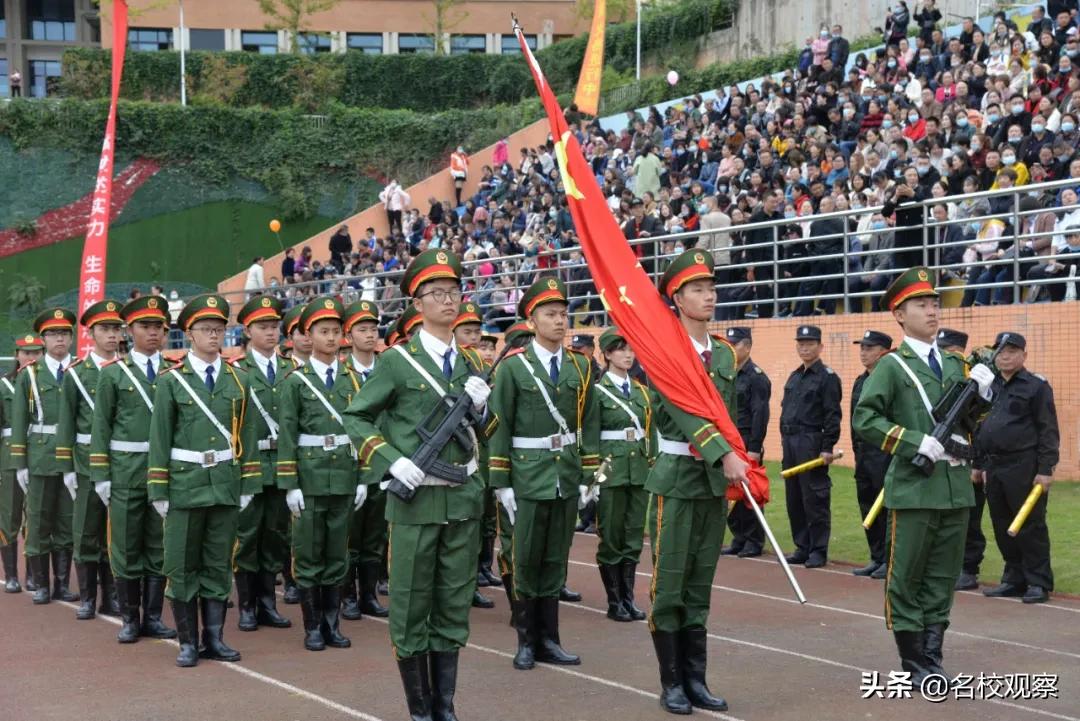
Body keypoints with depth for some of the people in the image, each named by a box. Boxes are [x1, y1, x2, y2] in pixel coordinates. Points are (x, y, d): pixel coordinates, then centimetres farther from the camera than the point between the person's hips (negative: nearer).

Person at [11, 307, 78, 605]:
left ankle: (62, 584, 15)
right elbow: (19, 422, 2)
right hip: (40, 458, -1)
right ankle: (41, 585, 12)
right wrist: (19, 463, -4)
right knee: (38, 523, 3)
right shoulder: (29, 375, 4)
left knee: (68, 524, 6)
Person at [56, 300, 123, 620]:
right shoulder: (76, 373, 2)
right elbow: (66, 423, 2)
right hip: (88, 463, -1)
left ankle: (112, 596, 17)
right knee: (86, 533, 4)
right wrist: (67, 468, -2)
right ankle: (87, 597, 12)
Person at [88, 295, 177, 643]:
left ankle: (153, 617, 16)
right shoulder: (113, 373, 1)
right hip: (126, 473, -2)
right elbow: (101, 427, 1)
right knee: (126, 549, 4)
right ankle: (130, 619, 13)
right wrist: (100, 475, -5)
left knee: (160, 549, 7)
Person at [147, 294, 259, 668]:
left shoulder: (238, 380, 7)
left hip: (226, 484, 3)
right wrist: (159, 490, -5)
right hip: (185, 483, -2)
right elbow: (160, 437, -2)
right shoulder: (172, 380, -1)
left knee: (219, 566, 8)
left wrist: (248, 484, 4)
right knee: (182, 567, 2)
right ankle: (188, 642, 11)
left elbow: (246, 434, 8)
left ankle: (214, 638, 16)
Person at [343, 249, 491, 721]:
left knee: (454, 606, 8)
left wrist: (480, 407, -1)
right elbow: (356, 419, -2)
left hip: (464, 498, 5)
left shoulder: (469, 363, 12)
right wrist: (392, 461, -14)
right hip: (416, 498, -5)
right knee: (411, 607, 2)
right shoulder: (396, 361, -4)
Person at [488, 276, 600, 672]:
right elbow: (499, 427, -5)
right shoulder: (513, 366, -4)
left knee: (556, 561, 9)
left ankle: (548, 640, 16)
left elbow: (590, 425, 9)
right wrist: (501, 483, -8)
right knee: (526, 561, 3)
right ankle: (526, 640, 13)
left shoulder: (580, 366, 7)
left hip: (568, 478, 4)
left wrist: (588, 478, 4)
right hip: (529, 476, -3)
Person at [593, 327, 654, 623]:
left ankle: (628, 599, 16)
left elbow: (651, 432, 15)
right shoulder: (598, 391, -5)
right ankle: (614, 602, 10)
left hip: (639, 469, 5)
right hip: (611, 469, -5)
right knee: (611, 538, 2)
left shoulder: (642, 391, 12)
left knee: (634, 538, 8)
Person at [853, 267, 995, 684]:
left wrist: (980, 395, -1)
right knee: (906, 579, 2)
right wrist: (918, 443, -18)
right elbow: (865, 420, -12)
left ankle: (933, 659, 19)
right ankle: (914, 665, 11)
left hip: (955, 489, 5)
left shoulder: (954, 364, 14)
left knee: (943, 579, 10)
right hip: (914, 489, -5)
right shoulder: (892, 365, -4)